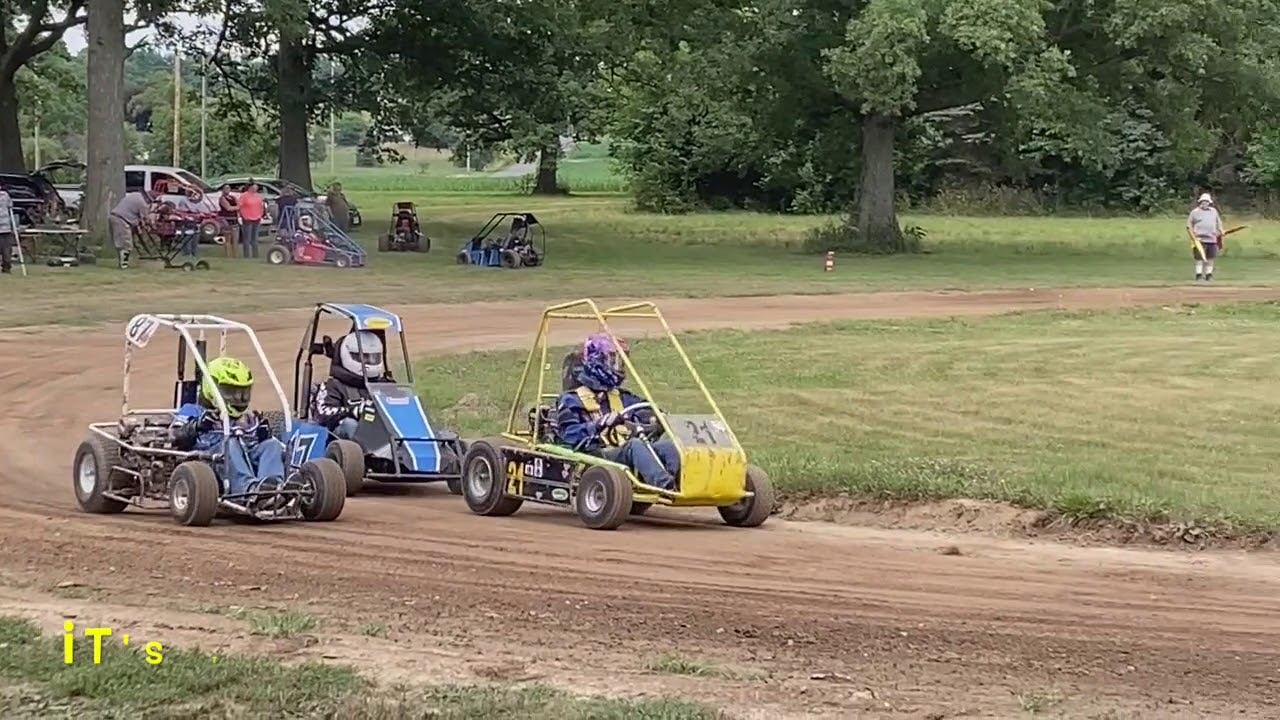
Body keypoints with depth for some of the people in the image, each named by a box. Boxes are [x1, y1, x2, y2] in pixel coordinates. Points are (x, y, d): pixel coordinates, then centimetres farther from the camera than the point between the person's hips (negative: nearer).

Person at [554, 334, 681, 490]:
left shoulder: (621, 397, 28)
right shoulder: (572, 400, 9)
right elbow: (570, 436, -5)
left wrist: (654, 418, -5)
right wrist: (599, 425, -21)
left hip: (627, 454, 6)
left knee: (666, 445, -22)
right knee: (635, 445, -34)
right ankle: (666, 486, -57)